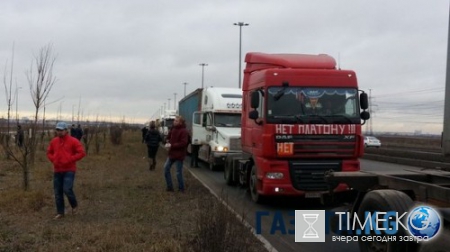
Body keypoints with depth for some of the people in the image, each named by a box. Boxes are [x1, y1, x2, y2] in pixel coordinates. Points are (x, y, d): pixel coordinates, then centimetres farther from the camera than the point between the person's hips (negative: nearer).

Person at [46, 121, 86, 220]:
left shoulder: (73, 141, -8)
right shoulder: (54, 141, 7)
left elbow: (81, 153, -11)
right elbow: (49, 152, 20)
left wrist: (70, 159, -16)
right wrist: (53, 160, 1)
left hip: (69, 170, -5)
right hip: (57, 171, 5)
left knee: (67, 189, -16)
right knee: (58, 192, 6)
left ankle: (74, 205, 13)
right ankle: (60, 212, 18)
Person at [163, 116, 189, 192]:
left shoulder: (184, 131, -18)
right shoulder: (173, 128, 6)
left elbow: (183, 143, -25)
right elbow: (170, 135, 24)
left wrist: (172, 145, -23)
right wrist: (168, 141, 3)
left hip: (179, 154, -8)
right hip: (172, 153, 9)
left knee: (179, 172, 0)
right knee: (166, 168, 10)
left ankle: (181, 188, 16)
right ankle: (169, 187, 19)